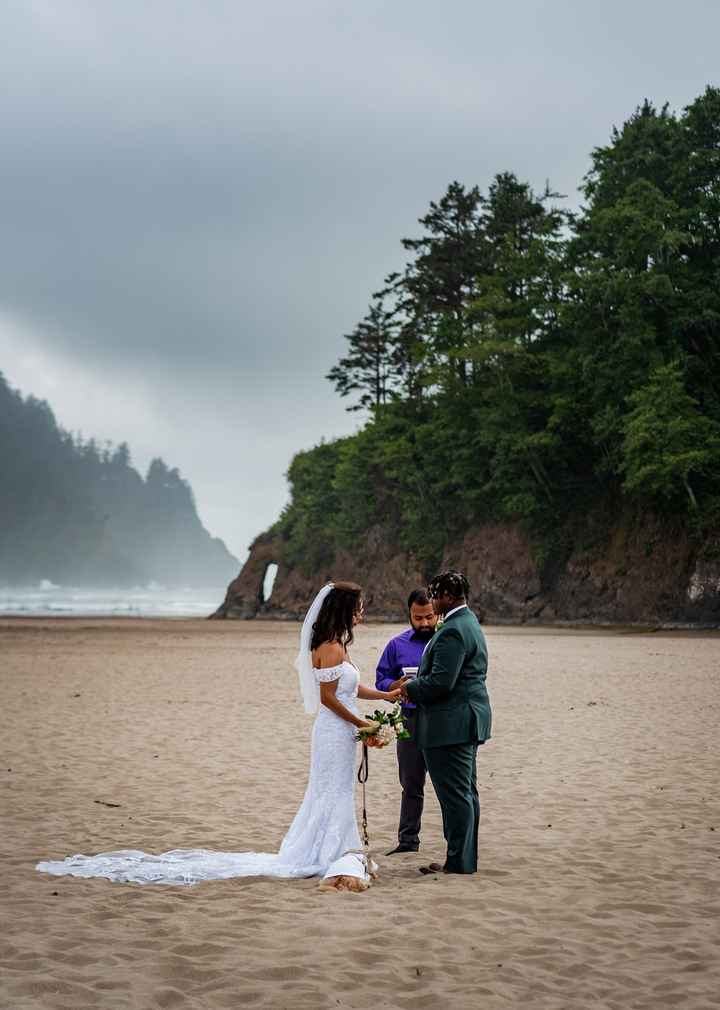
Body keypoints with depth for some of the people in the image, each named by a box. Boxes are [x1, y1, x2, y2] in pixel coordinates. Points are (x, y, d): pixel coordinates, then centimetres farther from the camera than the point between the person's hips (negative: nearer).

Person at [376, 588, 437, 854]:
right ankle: (408, 840, 17)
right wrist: (398, 685, -10)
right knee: (411, 785, 9)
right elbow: (382, 680, 11)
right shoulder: (397, 645, 11)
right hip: (411, 720, 2)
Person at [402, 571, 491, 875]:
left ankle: (459, 863, -2)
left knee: (455, 795, -6)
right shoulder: (470, 624, 15)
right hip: (467, 721, 11)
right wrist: (416, 685, 14)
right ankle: (465, 859, 22)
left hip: (451, 723, -11)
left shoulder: (453, 631, -19)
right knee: (466, 793, 15)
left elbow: (441, 682, -24)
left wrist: (410, 688, -8)